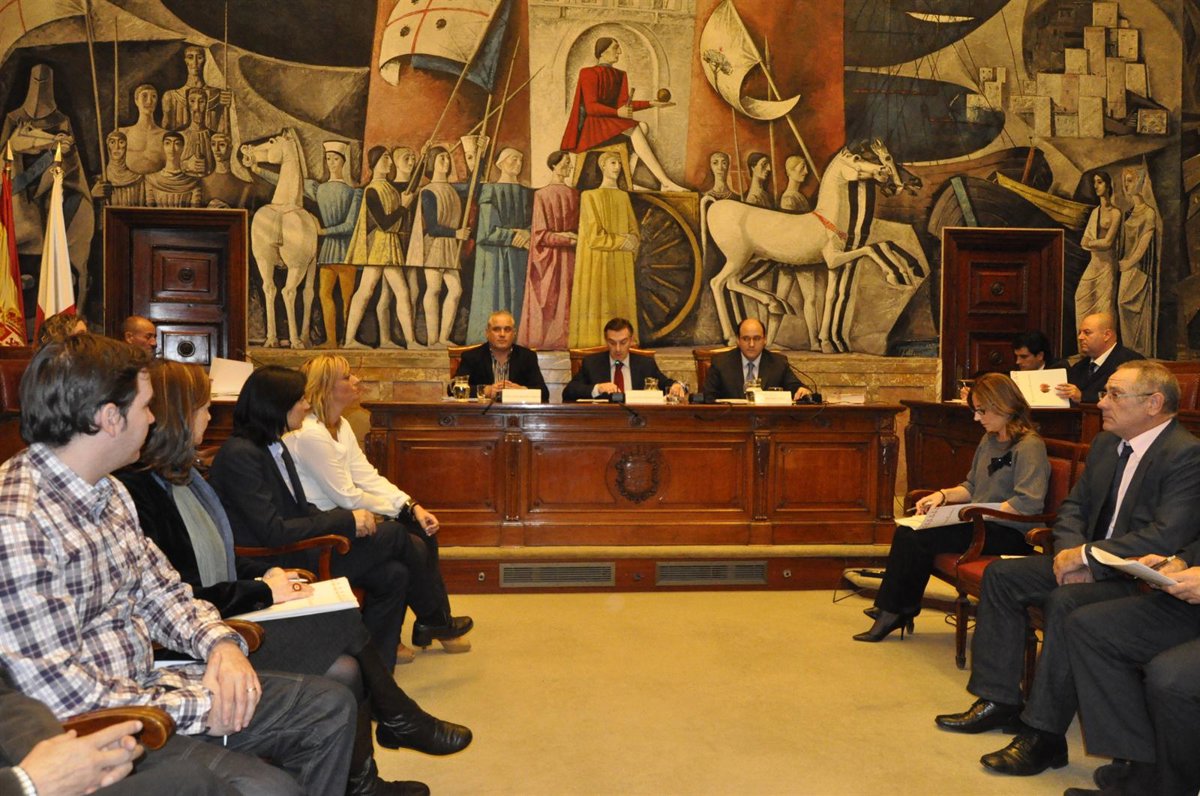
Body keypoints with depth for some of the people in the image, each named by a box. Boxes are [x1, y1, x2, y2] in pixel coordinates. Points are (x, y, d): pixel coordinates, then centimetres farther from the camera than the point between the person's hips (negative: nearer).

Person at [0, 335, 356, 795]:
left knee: (330, 706, 8)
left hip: (144, 683, 9)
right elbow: (59, 691, -25)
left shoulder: (109, 493, 7)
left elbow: (162, 591, 13)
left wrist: (220, 642, -7)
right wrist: (196, 708, -17)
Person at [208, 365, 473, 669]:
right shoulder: (239, 455, -18)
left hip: (297, 552, 9)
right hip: (276, 566, -9)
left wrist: (350, 521, -4)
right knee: (394, 535, -9)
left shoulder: (274, 447, 12)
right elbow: (273, 532, -23)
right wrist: (345, 520, -16)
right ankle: (434, 620, 14)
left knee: (393, 574, -6)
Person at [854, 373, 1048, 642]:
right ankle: (893, 613, -11)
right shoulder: (989, 440, 16)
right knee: (906, 532, -13)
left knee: (918, 538, -22)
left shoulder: (1029, 446, -12)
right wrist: (943, 495, 4)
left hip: (1010, 533, -9)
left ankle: (896, 612, -3)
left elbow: (1028, 504, -22)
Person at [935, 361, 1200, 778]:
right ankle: (999, 701, 4)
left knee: (1066, 601, -34)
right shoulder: (1106, 443, 11)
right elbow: (1073, 506, 14)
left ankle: (1043, 735, -23)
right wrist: (1071, 552, -7)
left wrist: (1088, 556, -22)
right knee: (1001, 574, -1)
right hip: (1091, 562, 9)